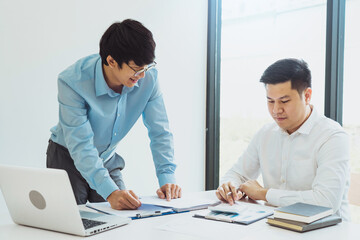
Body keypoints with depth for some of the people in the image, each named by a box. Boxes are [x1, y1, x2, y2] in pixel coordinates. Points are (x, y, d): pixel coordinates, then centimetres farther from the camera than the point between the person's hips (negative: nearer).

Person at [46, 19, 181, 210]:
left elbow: (160, 132, -12)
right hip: (68, 158, -3)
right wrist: (110, 192, -47)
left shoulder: (148, 77, -19)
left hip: (108, 159, 4)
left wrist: (167, 178, -25)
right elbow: (81, 146, -35)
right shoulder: (72, 81, -31)